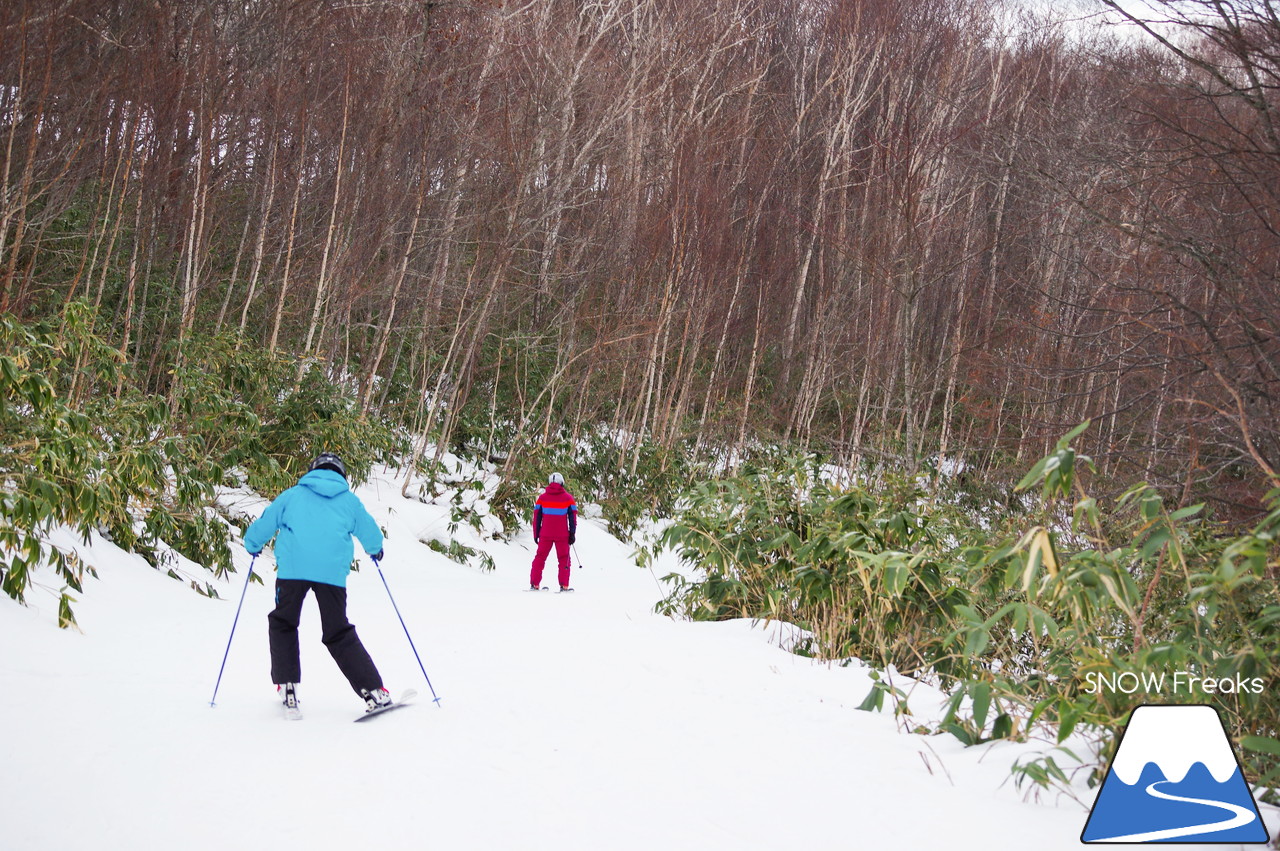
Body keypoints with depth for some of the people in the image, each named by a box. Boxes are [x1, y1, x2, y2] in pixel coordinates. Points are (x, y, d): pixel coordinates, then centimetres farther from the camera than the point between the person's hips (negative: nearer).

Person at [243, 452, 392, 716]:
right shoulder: (350, 500, 18)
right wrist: (375, 550, 45)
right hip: (333, 572, 1)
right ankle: (374, 691, 3)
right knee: (339, 635, 11)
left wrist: (253, 545, 38)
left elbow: (264, 524, 18)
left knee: (282, 624, 19)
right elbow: (371, 535, 23)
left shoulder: (292, 495, 17)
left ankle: (287, 687, 9)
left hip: (292, 568, -1)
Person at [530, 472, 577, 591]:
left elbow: (536, 517, 5)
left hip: (545, 534, 1)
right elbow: (572, 518, -1)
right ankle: (564, 585, 1)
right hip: (562, 535, -1)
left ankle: (534, 584, 6)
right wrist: (572, 534, 2)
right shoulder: (568, 498, 1)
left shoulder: (542, 497, 6)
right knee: (564, 559, 9)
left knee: (540, 557, 11)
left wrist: (536, 534, 9)